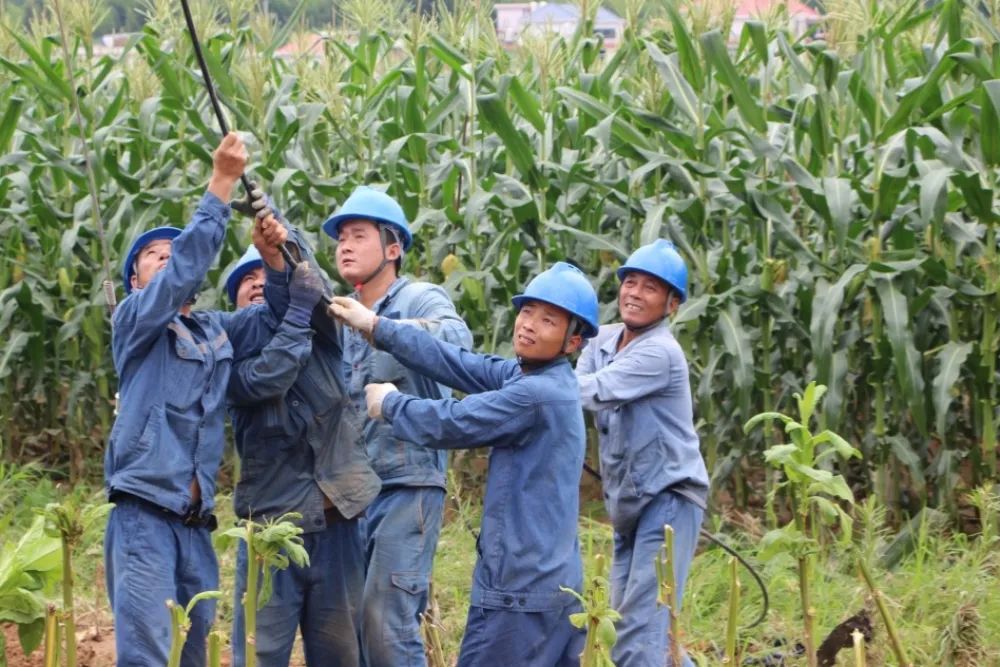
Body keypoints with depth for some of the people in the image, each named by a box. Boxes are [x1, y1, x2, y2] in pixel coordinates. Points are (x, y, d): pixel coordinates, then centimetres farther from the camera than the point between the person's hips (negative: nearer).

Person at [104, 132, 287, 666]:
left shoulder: (216, 332, 19)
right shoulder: (132, 321, 2)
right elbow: (185, 269, -13)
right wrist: (221, 183, -17)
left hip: (196, 523, 6)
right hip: (143, 517, -6)